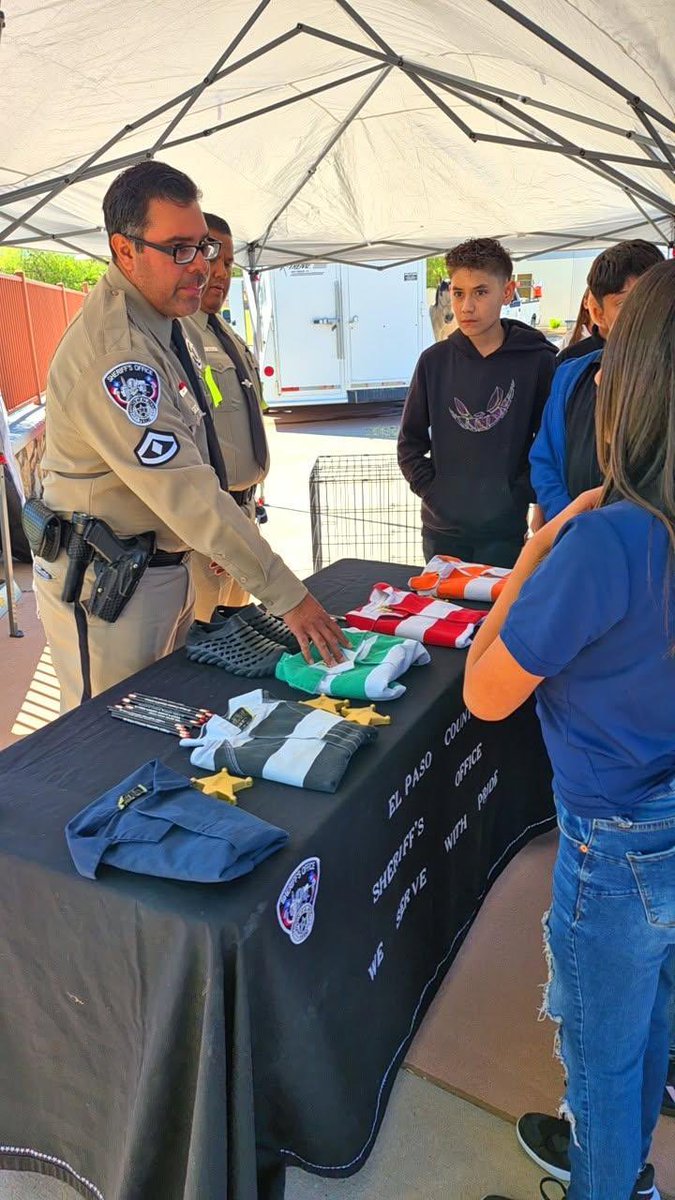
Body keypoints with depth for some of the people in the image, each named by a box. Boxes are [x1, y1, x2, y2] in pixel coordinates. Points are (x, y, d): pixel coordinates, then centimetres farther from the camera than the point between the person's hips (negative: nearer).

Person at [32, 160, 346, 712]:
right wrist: (288, 594, -28)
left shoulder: (161, 320, 8)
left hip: (162, 562, 9)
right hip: (106, 583, -9)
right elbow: (188, 493, -30)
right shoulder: (114, 351, -25)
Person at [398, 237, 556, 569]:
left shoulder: (537, 361, -5)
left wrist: (520, 493, -9)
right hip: (441, 529, 2)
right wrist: (432, 491, -4)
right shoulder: (435, 361, 1)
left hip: (504, 530, -2)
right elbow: (410, 442, 6)